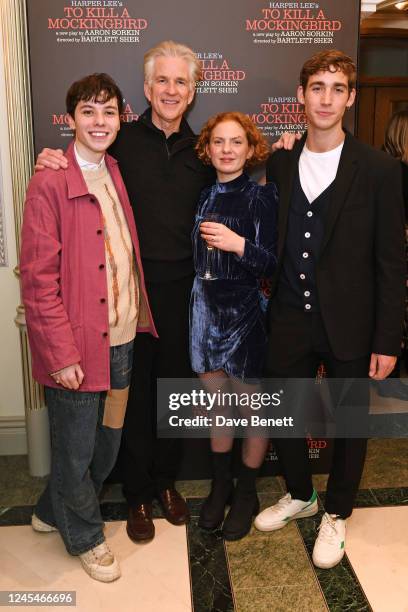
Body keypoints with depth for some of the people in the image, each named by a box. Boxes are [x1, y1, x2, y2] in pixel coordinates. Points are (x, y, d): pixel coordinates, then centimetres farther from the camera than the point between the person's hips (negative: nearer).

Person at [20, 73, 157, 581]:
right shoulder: (50, 184, -13)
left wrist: (139, 318, 8)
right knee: (75, 450, 12)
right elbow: (39, 279, -15)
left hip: (120, 339, 8)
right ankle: (84, 536, 37)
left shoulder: (116, 177, 10)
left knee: (106, 447, 21)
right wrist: (61, 354, -17)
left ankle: (52, 512, 46)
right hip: (76, 347, -7)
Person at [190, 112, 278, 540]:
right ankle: (220, 485, 35)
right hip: (206, 310, 5)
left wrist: (238, 244, -26)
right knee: (217, 405, 17)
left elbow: (270, 264, -12)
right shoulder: (204, 195, 7)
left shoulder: (260, 195, -8)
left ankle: (246, 493, 29)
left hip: (246, 313, -5)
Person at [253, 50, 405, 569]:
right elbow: (274, 242, 9)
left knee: (349, 423, 12)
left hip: (349, 324, -3)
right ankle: (299, 495, 43)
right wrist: (268, 308, 5)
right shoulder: (279, 164, 4)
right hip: (289, 319, 4)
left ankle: (336, 514, 38)